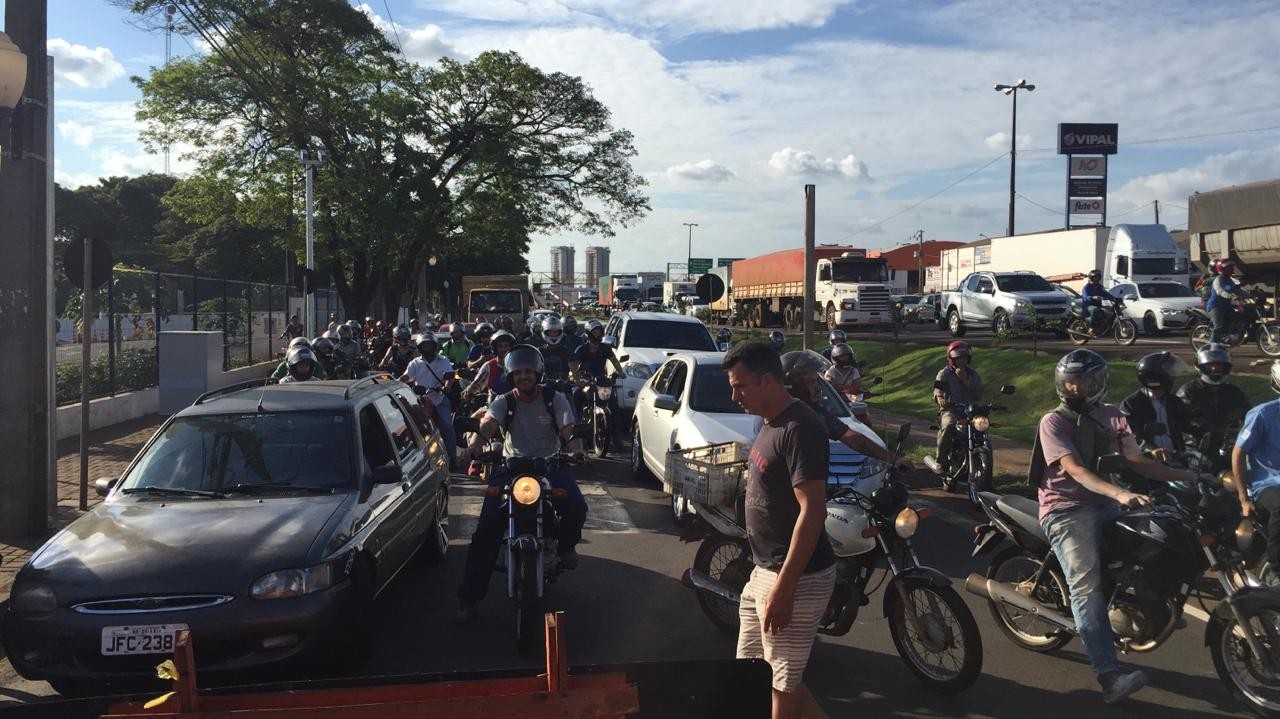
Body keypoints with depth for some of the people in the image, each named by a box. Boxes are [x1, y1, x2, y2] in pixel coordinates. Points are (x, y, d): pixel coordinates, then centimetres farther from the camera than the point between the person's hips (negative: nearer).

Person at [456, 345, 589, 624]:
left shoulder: (555, 399, 2)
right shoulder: (504, 402, 2)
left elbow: (568, 429, -10)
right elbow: (487, 425, -16)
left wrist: (576, 449, -33)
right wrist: (474, 447, -38)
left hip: (550, 464, 0)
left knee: (576, 508, -27)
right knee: (486, 530, -13)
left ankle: (565, 543, 9)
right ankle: (470, 597, -5)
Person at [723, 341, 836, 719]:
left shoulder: (799, 429, -21)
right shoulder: (770, 423, 10)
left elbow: (813, 512, -24)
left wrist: (784, 586, -25)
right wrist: (766, 574, 20)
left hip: (795, 577, -10)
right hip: (764, 570, 10)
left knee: (784, 682, 1)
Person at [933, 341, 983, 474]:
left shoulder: (973, 374, 16)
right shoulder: (944, 374, 7)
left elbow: (978, 395, 2)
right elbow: (938, 391, -9)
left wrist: (964, 380, -7)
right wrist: (940, 399, -34)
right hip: (949, 410, -3)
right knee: (948, 426, -37)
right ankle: (941, 462, -26)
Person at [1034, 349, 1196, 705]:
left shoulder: (1112, 417, 14)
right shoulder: (1053, 422, -6)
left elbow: (1139, 462, 8)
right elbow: (1076, 470, -20)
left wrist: (1190, 475, -4)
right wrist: (1120, 493, -35)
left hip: (1105, 503, 6)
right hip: (1066, 510, -6)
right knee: (1087, 586, -21)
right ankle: (1110, 676, -29)